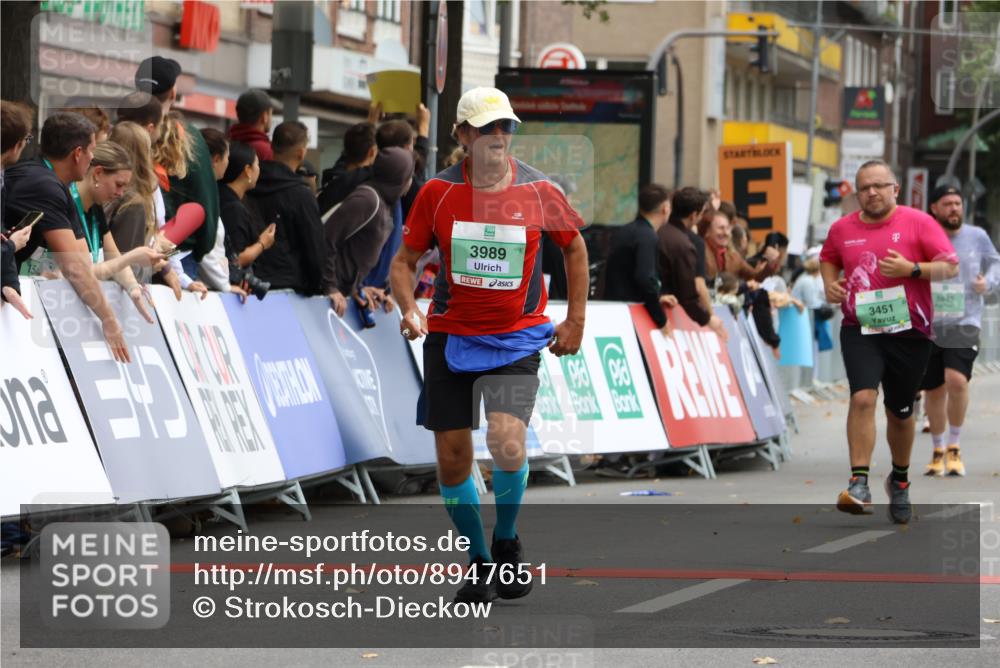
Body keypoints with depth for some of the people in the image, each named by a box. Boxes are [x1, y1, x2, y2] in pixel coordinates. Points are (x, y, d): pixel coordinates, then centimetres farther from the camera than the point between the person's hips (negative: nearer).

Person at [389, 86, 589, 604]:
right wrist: (410, 310, -13)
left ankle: (507, 542, 4)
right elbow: (404, 260, 6)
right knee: (451, 458, 2)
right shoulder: (437, 192, -2)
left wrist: (575, 321, 11)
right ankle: (479, 565, 21)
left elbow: (575, 247, 13)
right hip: (449, 337, 2)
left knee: (506, 440, -23)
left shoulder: (539, 191, -3)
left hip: (517, 337, -2)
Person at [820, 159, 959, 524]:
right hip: (860, 330, 1)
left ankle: (900, 480, 36)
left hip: (909, 332, -1)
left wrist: (912, 268, -21)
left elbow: (951, 266, -6)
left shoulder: (918, 222, -4)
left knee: (900, 412, 11)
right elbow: (828, 258, 25)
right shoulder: (842, 228, 5)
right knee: (862, 397, -22)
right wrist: (829, 283, 5)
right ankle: (859, 484, -24)